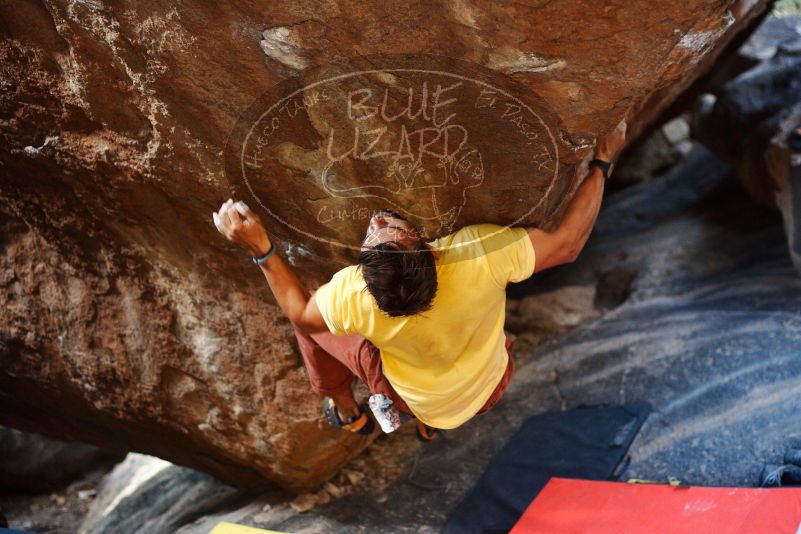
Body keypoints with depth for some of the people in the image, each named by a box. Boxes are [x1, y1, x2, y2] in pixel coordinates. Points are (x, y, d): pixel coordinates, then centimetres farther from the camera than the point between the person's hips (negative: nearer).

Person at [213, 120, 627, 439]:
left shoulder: (354, 298, -38)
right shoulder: (480, 254, -41)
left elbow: (301, 314, -16)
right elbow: (567, 244, -27)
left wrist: (260, 248, -21)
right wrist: (602, 162, -18)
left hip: (419, 401, -1)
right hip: (490, 390, 2)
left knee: (311, 319, 11)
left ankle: (348, 412, 35)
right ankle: (430, 424, 40)